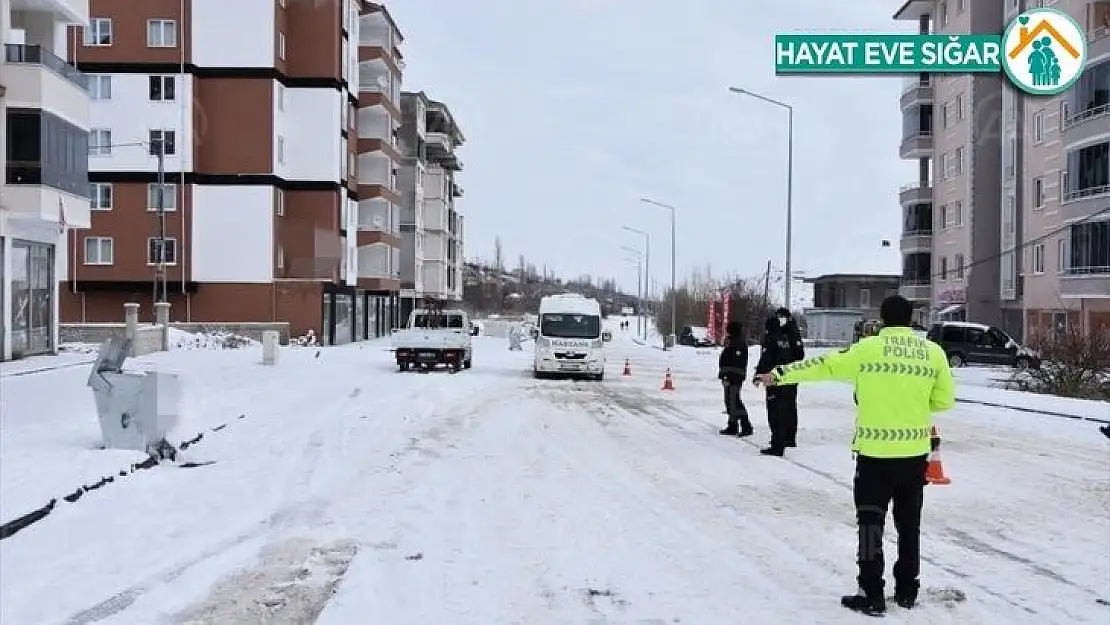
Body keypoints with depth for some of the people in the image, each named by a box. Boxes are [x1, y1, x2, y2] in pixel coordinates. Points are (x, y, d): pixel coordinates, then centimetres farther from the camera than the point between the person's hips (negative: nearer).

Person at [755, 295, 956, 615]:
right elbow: (944, 400, 6)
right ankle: (907, 590, 27)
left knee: (871, 522, 6)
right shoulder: (933, 352, 0)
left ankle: (872, 595, 8)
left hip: (875, 453, -3)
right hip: (915, 453, 4)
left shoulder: (868, 348, -9)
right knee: (909, 523, 17)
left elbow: (823, 366, -2)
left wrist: (780, 374, 8)